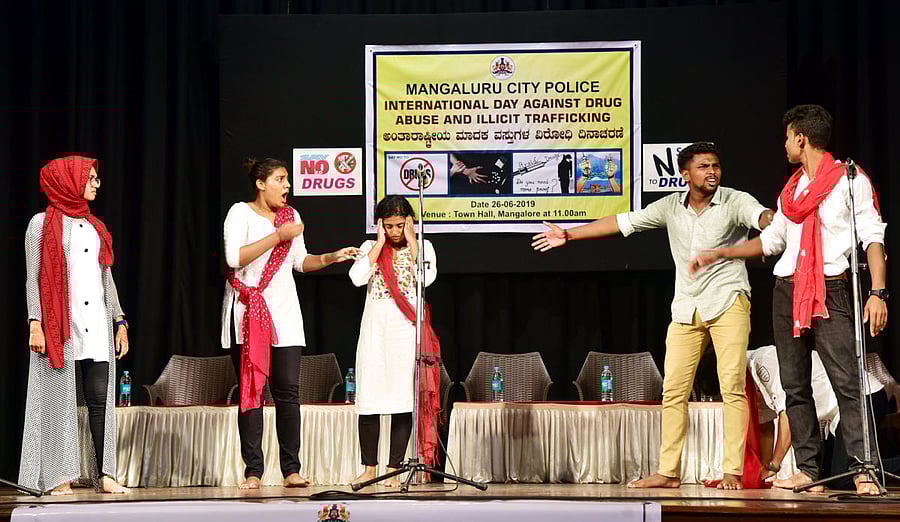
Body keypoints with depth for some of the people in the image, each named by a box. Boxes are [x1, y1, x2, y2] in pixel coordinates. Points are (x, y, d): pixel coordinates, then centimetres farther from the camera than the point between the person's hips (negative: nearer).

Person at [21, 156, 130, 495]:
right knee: (60, 398, -3)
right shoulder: (42, 224, 2)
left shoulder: (95, 226, 19)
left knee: (100, 399, 0)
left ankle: (104, 475, 0)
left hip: (97, 326, 5)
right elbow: (33, 278, -2)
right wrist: (35, 323, -12)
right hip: (60, 326, -5)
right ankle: (59, 478, 1)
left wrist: (119, 320, 14)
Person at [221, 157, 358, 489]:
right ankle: (253, 471, 0)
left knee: (288, 391, -3)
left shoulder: (291, 216, 14)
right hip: (248, 312, -4)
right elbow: (235, 258, -17)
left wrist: (331, 258, 5)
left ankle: (291, 470, 0)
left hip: (284, 314, 4)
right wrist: (279, 235, -17)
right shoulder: (241, 212, -3)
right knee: (251, 391, -3)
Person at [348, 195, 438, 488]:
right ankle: (369, 468, 10)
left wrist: (411, 240, -7)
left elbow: (426, 278, -12)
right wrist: (380, 243, -3)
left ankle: (394, 470, 2)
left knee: (403, 399, -3)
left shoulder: (422, 246, 8)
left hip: (407, 329, -2)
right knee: (368, 399, -1)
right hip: (374, 328, 2)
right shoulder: (371, 247, 12)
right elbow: (357, 277, -7)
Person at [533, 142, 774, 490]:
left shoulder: (735, 201, -4)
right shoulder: (671, 206, 8)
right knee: (673, 390, 2)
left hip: (728, 303, -4)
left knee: (732, 386, -10)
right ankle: (668, 472, 8)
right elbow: (622, 222, 13)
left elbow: (762, 216, -25)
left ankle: (733, 471, -7)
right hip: (686, 308, 5)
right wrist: (567, 235, 17)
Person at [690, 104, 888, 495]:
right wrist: (720, 254, 29)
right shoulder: (792, 188, 19)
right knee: (795, 385, 4)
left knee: (846, 381, -15)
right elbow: (772, 240, 29)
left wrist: (878, 292, -17)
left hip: (831, 291, -7)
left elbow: (872, 238, -6)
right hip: (788, 291, 7)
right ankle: (808, 469, 6)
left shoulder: (850, 180, 0)